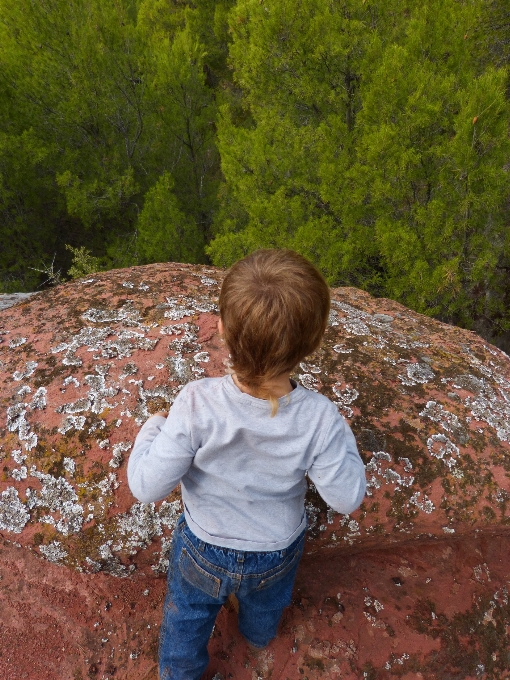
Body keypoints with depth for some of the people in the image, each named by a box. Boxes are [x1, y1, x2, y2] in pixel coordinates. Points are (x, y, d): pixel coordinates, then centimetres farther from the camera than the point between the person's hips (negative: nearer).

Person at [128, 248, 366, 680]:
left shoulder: (197, 404, -37)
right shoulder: (319, 417, -33)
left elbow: (148, 487, -27)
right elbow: (347, 498, -19)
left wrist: (152, 430, -10)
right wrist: (342, 438, -5)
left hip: (204, 551, -2)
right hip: (278, 554, 3)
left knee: (188, 616, 32)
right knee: (265, 607, 38)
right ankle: (258, 636, 71)